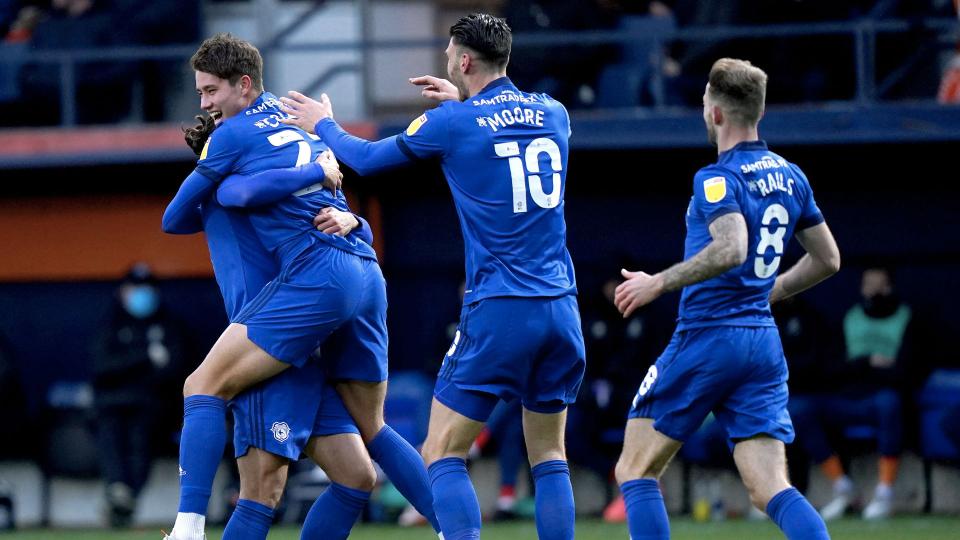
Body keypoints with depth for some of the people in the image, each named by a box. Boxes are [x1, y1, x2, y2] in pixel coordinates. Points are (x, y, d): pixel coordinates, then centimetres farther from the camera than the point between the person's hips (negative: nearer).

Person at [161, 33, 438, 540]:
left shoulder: (232, 134, 2)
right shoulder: (293, 116, 22)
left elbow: (174, 220, 9)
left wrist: (212, 212, 27)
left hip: (314, 275, -8)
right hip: (367, 275, 8)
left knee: (203, 387, -7)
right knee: (371, 428, 19)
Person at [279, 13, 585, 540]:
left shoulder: (452, 122, -4)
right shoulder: (553, 114, 9)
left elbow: (366, 159, 11)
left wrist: (322, 124, 29)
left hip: (498, 312, -5)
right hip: (560, 311, 5)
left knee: (441, 455, 1)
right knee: (548, 456, 12)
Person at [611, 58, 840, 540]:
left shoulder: (717, 179, -11)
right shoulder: (790, 176, 12)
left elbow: (730, 249, -28)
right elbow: (827, 259, 20)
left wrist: (659, 283, -18)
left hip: (706, 339, -7)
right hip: (765, 345, 7)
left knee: (635, 471, 7)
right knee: (770, 490, -2)